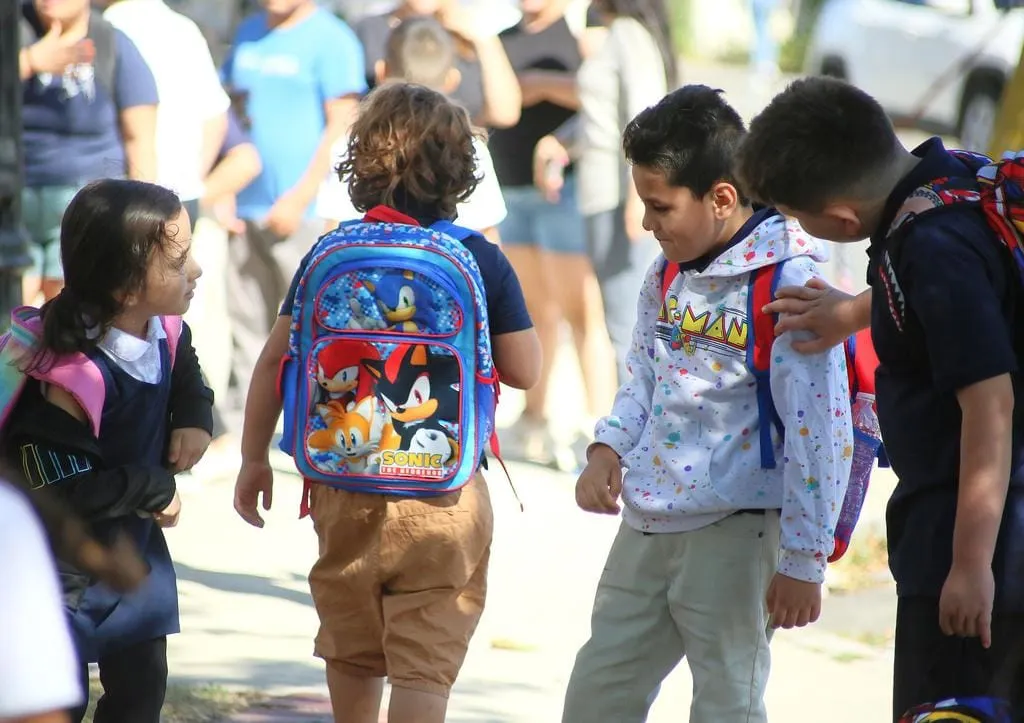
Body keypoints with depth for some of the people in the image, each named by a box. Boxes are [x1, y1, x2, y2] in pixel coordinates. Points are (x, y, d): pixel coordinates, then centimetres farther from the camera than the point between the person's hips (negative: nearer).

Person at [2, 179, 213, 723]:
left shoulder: (164, 331, -8)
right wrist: (152, 491, -20)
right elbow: (60, 488, -30)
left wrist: (194, 418, -4)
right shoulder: (75, 377, -33)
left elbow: (186, 372, 18)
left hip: (135, 545, 8)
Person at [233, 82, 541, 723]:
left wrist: (254, 459, 12)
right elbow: (524, 369, -3)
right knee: (425, 668, -3)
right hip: (444, 496, -3)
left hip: (344, 488, 3)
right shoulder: (483, 262, -8)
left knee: (351, 654, 21)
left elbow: (275, 360, 1)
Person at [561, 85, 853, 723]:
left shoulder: (788, 285, -18)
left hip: (734, 533, -8)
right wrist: (608, 450, 3)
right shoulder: (669, 272, 8)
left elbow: (819, 431, -18)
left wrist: (803, 563, -17)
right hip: (646, 526, 8)